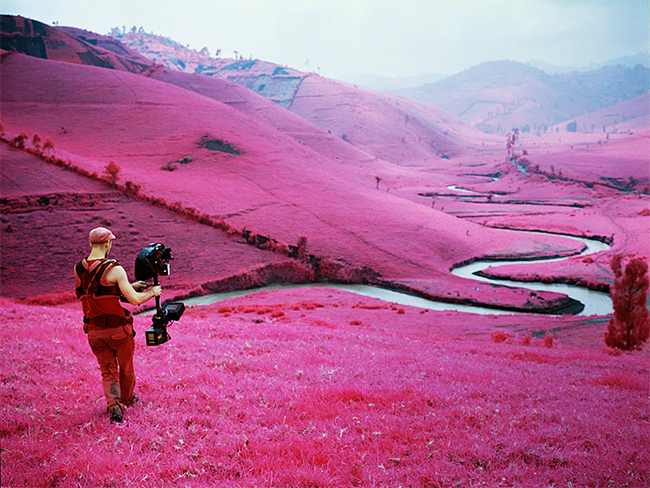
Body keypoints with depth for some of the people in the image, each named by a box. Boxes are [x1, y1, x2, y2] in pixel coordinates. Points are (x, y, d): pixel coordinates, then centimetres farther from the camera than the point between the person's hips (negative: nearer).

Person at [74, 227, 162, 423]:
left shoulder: (79, 269, 1)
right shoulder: (114, 270, -19)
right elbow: (135, 300, -22)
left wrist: (131, 286, 18)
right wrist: (152, 292, -2)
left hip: (94, 331, 4)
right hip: (118, 329, -4)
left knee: (108, 372, 12)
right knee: (126, 367, 20)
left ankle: (114, 406, -5)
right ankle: (127, 399, 41)